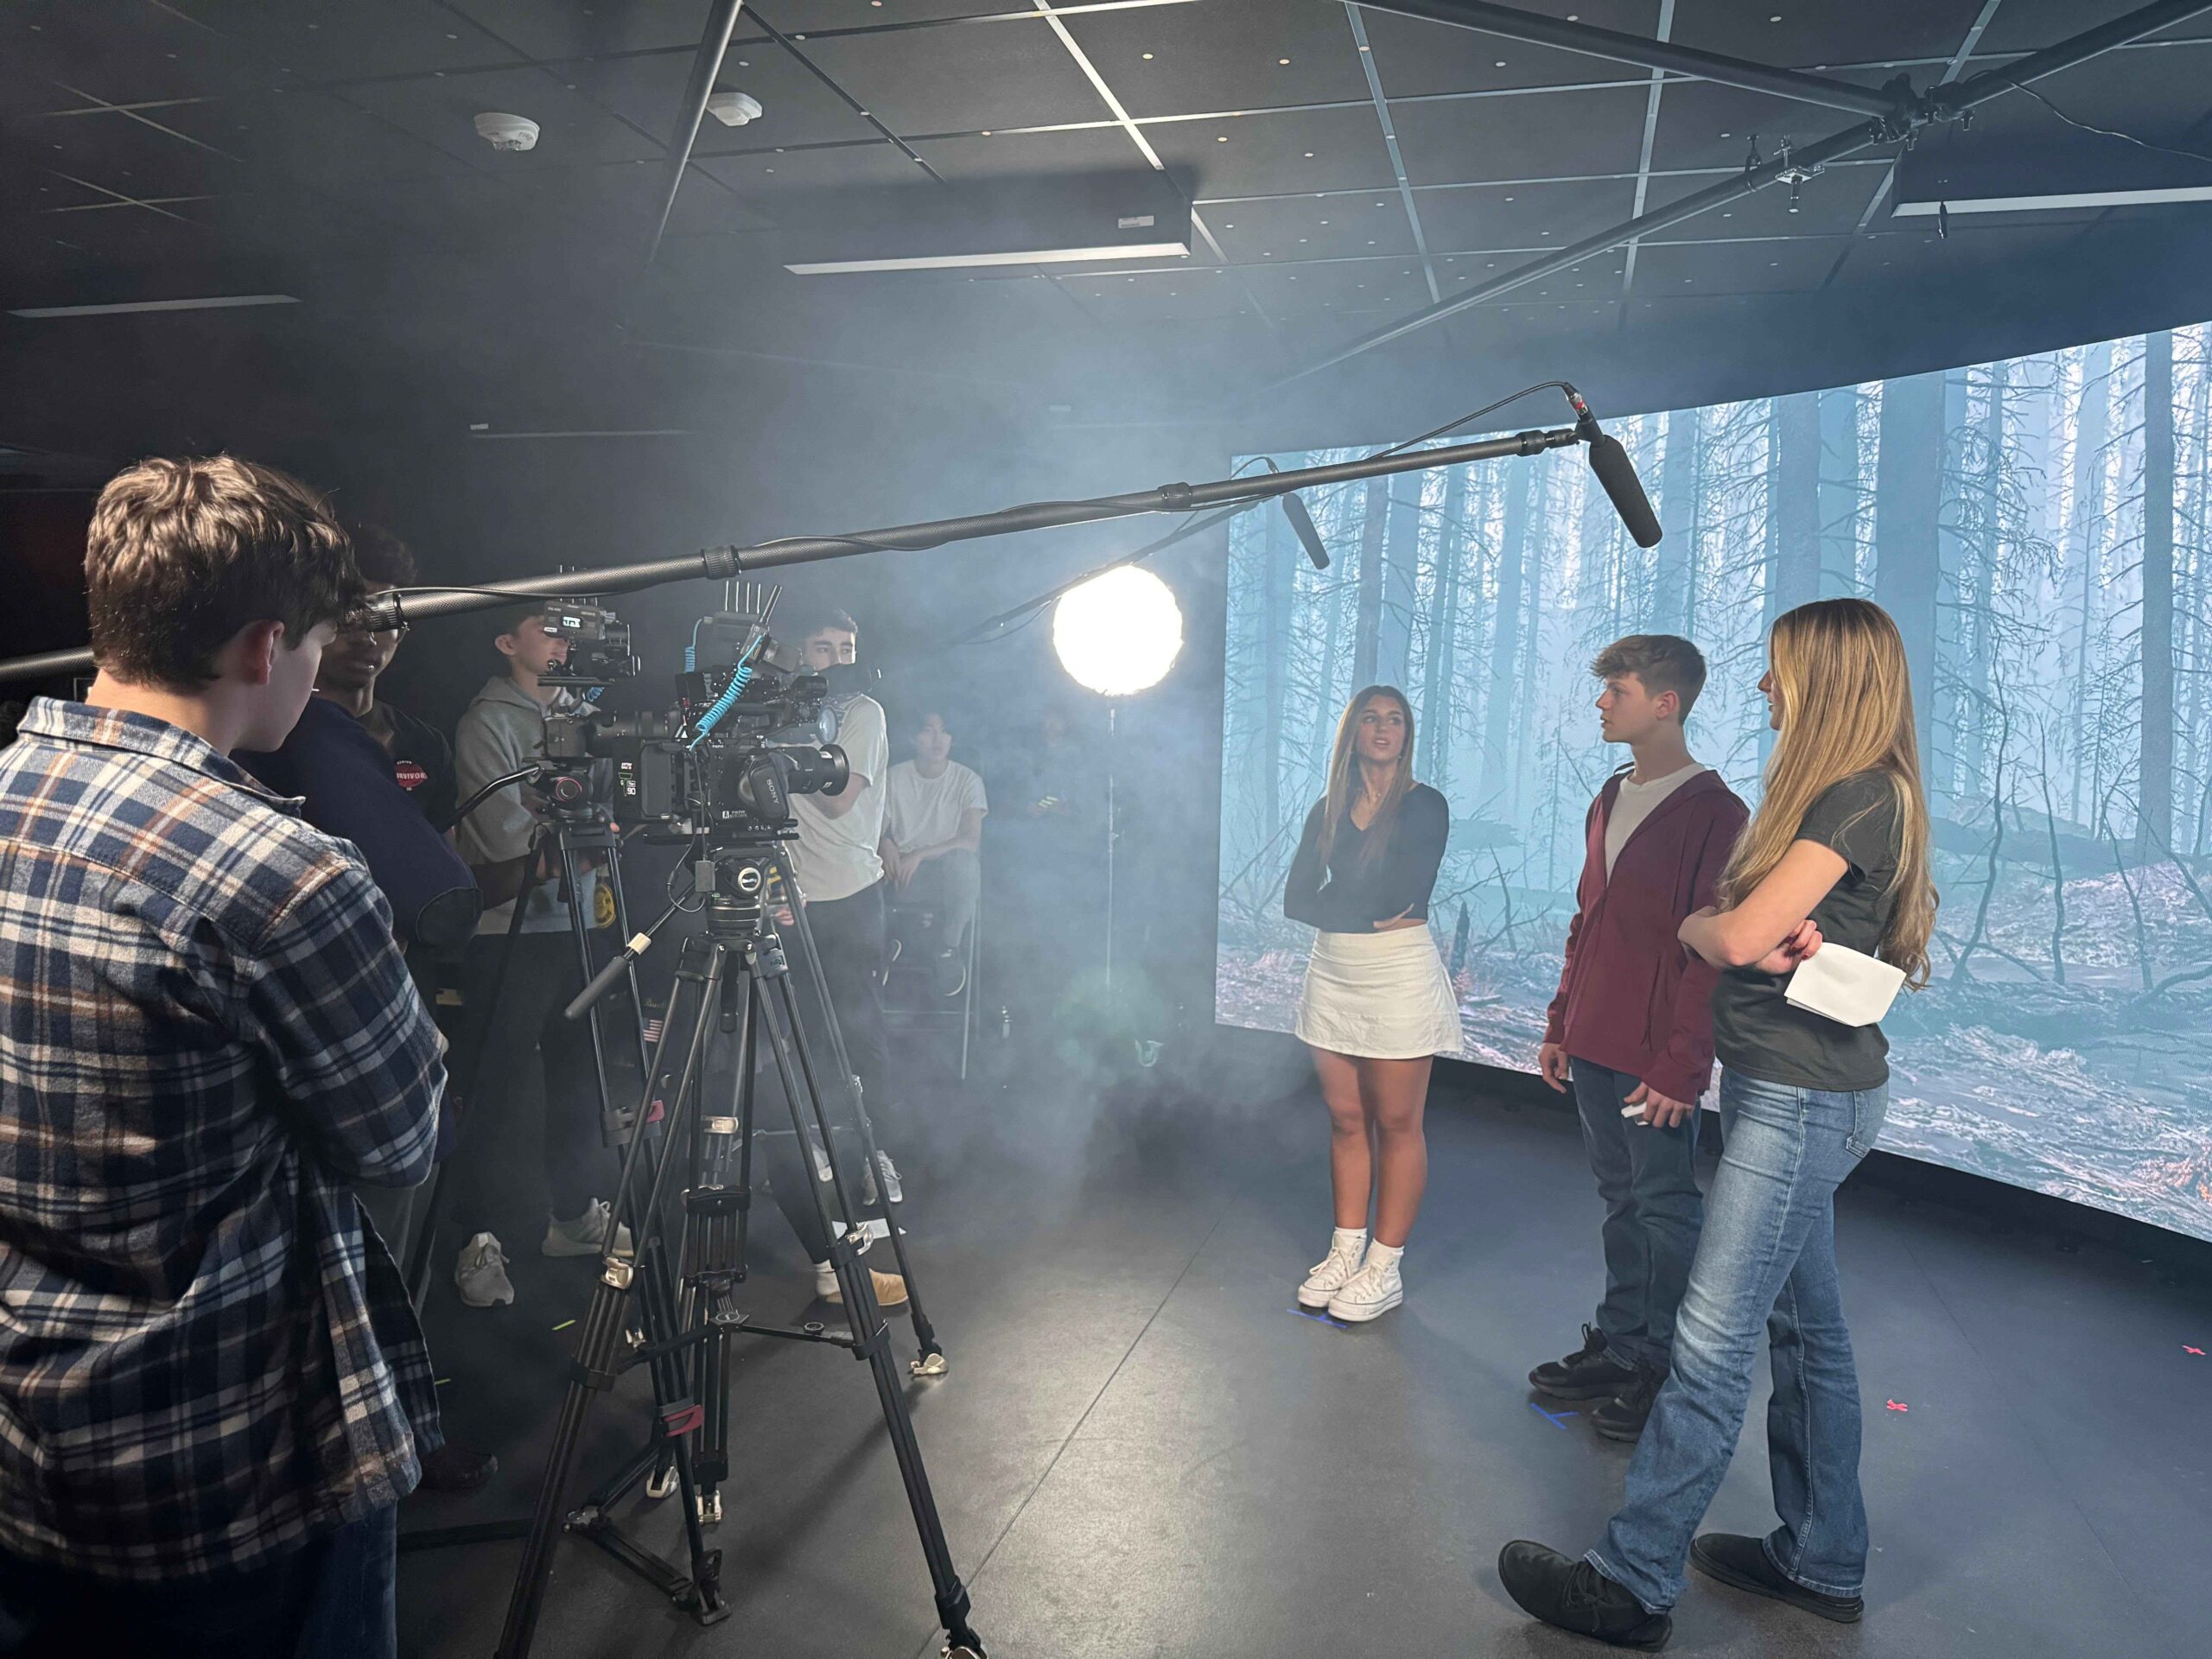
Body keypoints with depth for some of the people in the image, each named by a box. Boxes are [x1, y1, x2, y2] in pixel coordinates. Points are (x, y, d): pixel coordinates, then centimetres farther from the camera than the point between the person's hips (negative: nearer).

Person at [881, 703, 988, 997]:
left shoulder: (967, 780, -1)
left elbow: (972, 840, -13)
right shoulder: (895, 777, 4)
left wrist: (920, 854, -24)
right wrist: (885, 844, -24)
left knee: (962, 861, -37)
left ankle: (950, 950, -17)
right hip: (904, 873, 1)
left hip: (950, 873, -1)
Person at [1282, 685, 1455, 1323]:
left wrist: (1336, 899, -2)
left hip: (1398, 976, -5)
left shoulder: (1424, 806, -4)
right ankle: (1346, 1252, 22)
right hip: (1333, 975, 5)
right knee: (1346, 1119, 11)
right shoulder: (1327, 812, 10)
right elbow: (1295, 901, 2)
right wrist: (1365, 912, -10)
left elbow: (1399, 897, -16)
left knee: (1396, 1125, 2)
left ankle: (1385, 1270, 11)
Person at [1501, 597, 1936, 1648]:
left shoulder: (1862, 795, -16)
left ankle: (1634, 1583, 2)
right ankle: (1822, 1563, 31)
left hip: (1804, 1097, -10)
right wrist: (1782, 936, -13)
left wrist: (1697, 923, -1)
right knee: (1805, 1326, 17)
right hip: (1786, 1088, 10)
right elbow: (1745, 927, 9)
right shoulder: (1831, 794, 16)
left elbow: (1739, 936, -23)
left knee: (1714, 1339, -6)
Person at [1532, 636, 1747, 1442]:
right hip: (1593, 1047, 8)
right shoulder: (1610, 800, 13)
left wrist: (1680, 1064, -18)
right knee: (1621, 1201, 16)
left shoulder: (1712, 812, -12)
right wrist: (1560, 1024, 16)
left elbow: (1712, 951, -15)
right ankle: (1617, 1346, 28)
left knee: (1665, 1208, 4)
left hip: (1655, 1058, -7)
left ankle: (1664, 1370, 17)